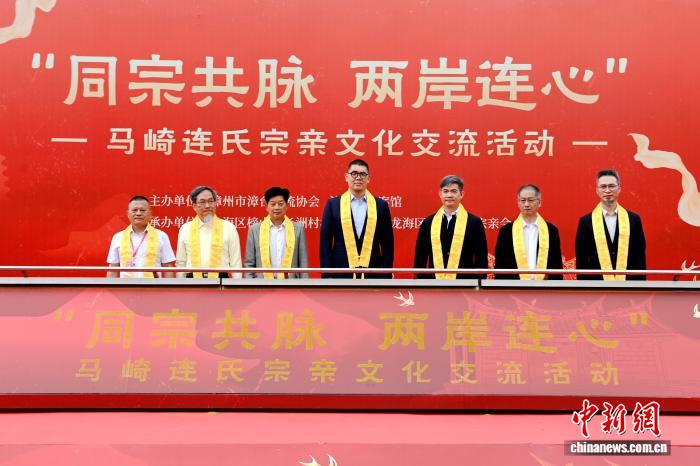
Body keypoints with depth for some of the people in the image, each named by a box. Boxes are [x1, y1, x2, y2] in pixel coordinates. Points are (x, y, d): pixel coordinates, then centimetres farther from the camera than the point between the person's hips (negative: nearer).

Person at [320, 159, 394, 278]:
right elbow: (325, 243, 2)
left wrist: (386, 276, 0)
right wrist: (327, 276, -4)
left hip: (373, 275, 1)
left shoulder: (381, 205, 6)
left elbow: (387, 244, 6)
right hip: (341, 275, -1)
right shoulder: (333, 204, 4)